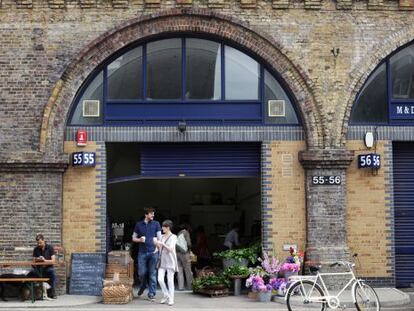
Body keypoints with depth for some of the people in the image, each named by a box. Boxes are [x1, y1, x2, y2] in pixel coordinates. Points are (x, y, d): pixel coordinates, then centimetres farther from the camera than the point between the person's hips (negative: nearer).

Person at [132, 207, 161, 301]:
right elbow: (133, 238, 14)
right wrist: (140, 240, -7)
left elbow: (159, 237, 4)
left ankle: (152, 293, 7)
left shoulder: (156, 224, 6)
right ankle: (143, 285, 32)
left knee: (152, 273, 1)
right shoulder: (138, 225, 8)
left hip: (153, 252, -1)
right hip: (142, 252, 1)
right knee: (142, 273, 1)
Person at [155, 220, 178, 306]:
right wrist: (157, 244, -3)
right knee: (160, 279, -4)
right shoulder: (162, 237, 11)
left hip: (170, 261, -5)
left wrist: (162, 244, -16)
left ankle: (171, 299, 5)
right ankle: (166, 295, 15)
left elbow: (170, 249, -14)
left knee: (170, 280, -3)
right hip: (162, 261, 5)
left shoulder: (173, 237, -5)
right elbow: (160, 249, 15)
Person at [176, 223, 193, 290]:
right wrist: (189, 248, 6)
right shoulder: (186, 232, -2)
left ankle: (180, 286, -1)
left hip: (177, 252, 6)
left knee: (179, 270, 3)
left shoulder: (178, 233, 17)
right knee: (188, 270, 3)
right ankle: (190, 286, 7)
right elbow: (188, 243, -12)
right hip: (184, 253, -6)